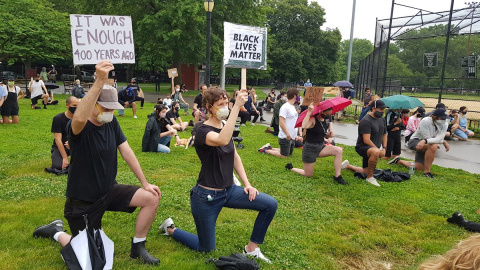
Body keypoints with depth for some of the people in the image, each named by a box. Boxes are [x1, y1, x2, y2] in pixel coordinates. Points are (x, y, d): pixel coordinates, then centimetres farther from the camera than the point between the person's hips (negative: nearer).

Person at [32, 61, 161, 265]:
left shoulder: (112, 123, -3)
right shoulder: (79, 128, -23)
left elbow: (126, 152, -3)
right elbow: (79, 118, -49)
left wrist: (145, 183, -6)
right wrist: (100, 82, -56)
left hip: (109, 191, 6)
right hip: (82, 201, -5)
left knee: (152, 198, -12)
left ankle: (137, 248, 7)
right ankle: (56, 232, 32)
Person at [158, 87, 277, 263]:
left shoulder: (224, 127, 5)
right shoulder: (203, 131, -20)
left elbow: (235, 158, 13)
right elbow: (223, 141, -43)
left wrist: (247, 184, 4)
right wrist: (237, 107, -43)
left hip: (229, 191, 7)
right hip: (207, 196, -7)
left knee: (270, 204, -7)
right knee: (206, 249, 8)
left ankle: (251, 249, 10)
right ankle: (171, 229, 33)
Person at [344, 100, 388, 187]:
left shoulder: (382, 119, 8)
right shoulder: (366, 121, -20)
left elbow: (384, 135, 18)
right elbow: (366, 140, -25)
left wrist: (384, 148, 5)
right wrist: (378, 150, -20)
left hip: (374, 148, 9)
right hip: (362, 147, -9)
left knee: (367, 172, 12)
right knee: (375, 152, -42)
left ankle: (348, 166, 37)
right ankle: (370, 178, -25)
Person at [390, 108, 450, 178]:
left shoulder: (444, 124, -14)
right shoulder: (425, 121, -27)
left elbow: (438, 139, -28)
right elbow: (427, 138, -27)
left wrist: (425, 141, -44)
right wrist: (443, 141, -32)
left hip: (425, 146, 7)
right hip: (415, 141, -7)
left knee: (419, 167, 10)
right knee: (433, 146, -38)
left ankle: (398, 161, 36)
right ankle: (427, 171, -26)